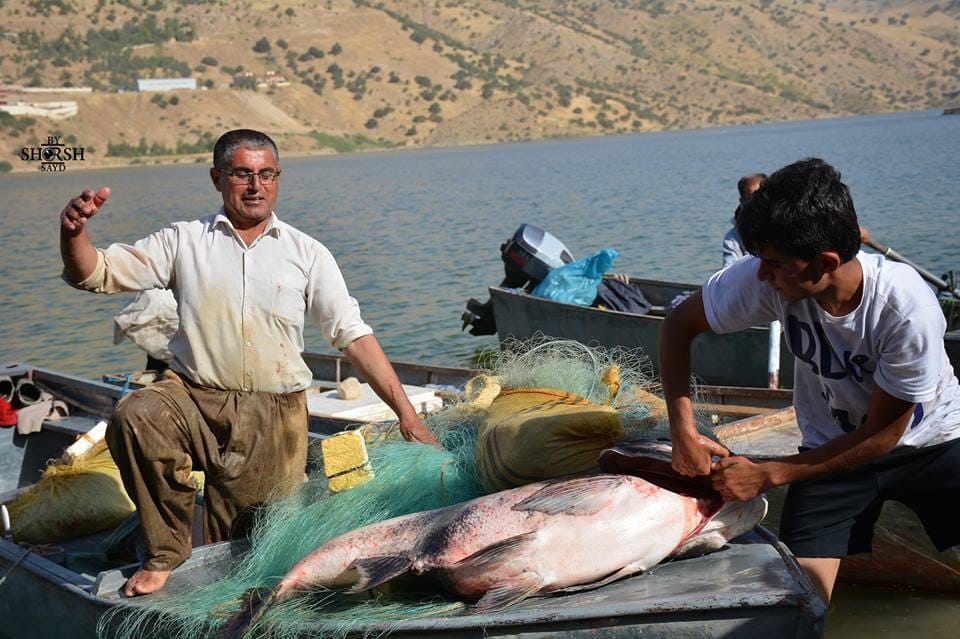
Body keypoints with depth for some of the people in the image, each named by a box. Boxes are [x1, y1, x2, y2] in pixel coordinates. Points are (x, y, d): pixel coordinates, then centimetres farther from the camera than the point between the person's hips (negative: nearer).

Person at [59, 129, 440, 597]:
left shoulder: (307, 253, 7)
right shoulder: (183, 241, 6)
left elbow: (352, 335, 3)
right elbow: (94, 274, 2)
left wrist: (405, 411, -5)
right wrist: (74, 232, -21)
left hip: (276, 416, 0)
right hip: (195, 398, 0)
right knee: (135, 417, -31)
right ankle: (165, 553, -14)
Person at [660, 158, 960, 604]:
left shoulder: (908, 309, -32)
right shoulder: (766, 277, -26)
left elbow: (880, 437, -20)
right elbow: (679, 326, -9)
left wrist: (766, 475, -20)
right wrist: (683, 432, -20)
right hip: (832, 446, 2)